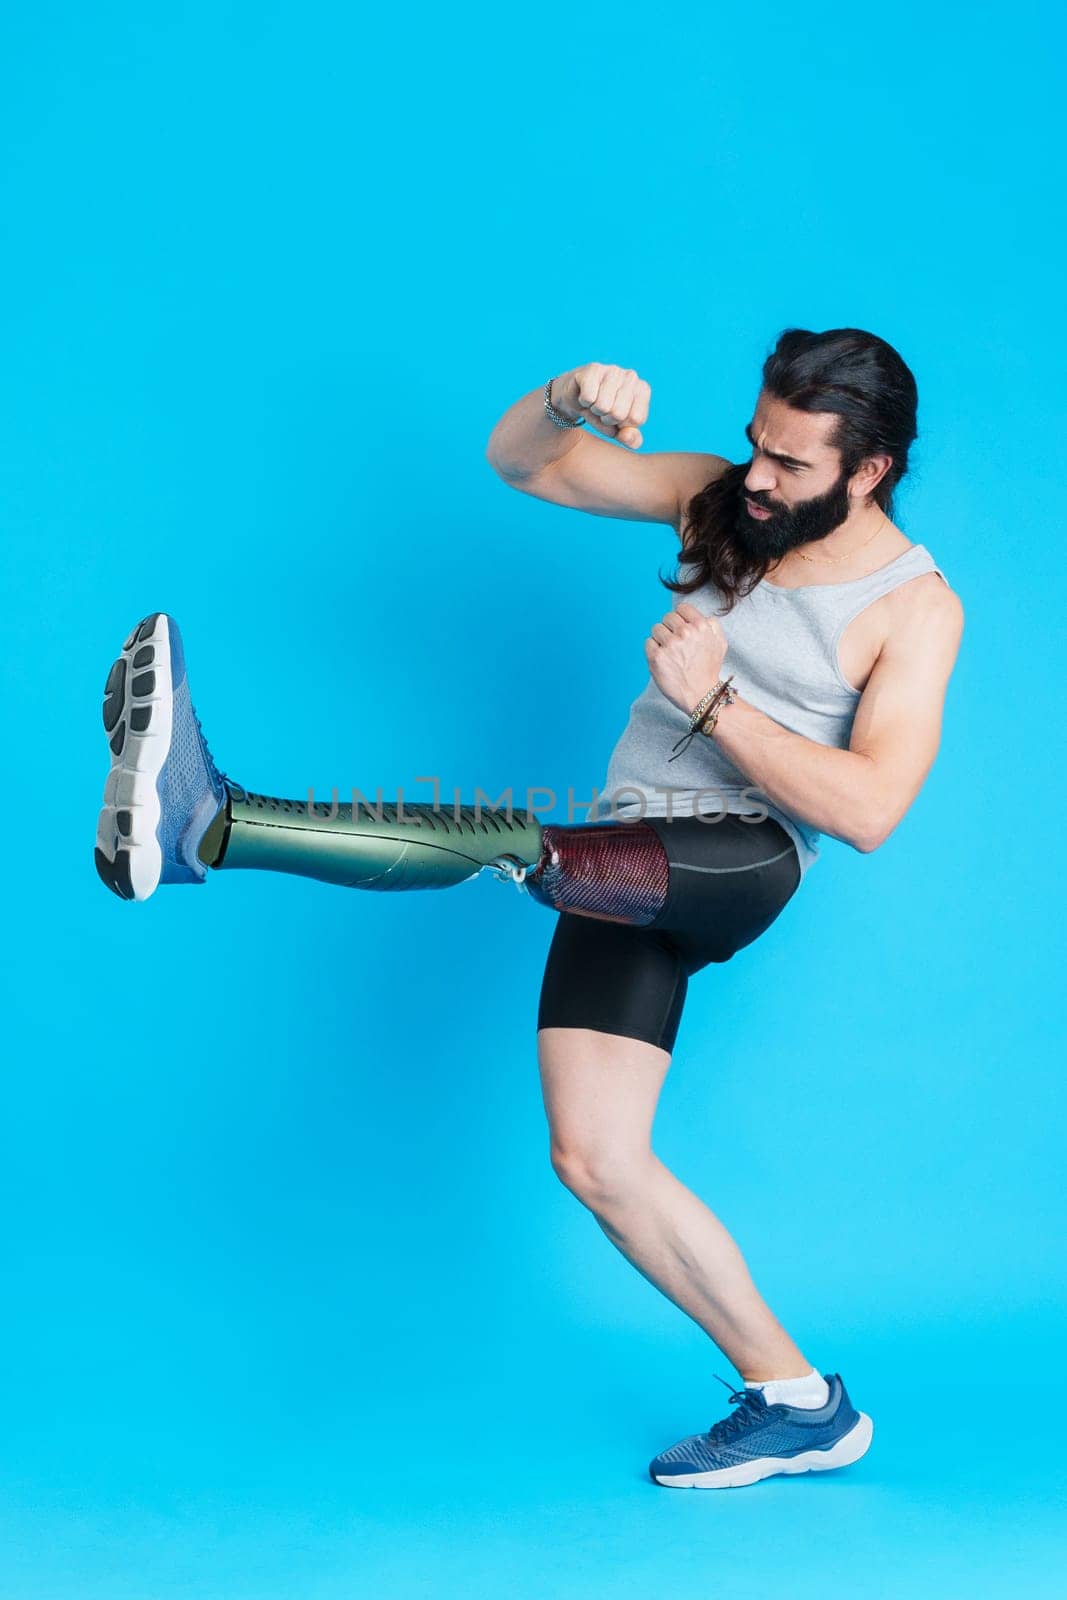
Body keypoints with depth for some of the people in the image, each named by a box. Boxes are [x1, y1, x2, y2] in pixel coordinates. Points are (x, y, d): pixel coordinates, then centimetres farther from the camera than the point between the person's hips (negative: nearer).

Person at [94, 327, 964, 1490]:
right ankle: (796, 1404, 9)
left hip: (737, 861, -6)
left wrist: (711, 702, -21)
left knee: (507, 837, -33)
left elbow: (869, 810, -15)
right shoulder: (718, 498, 11)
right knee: (594, 1161, -1)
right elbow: (521, 462, 12)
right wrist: (572, 398, -11)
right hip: (626, 875, 6)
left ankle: (209, 824, -43)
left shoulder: (915, 607, -4)